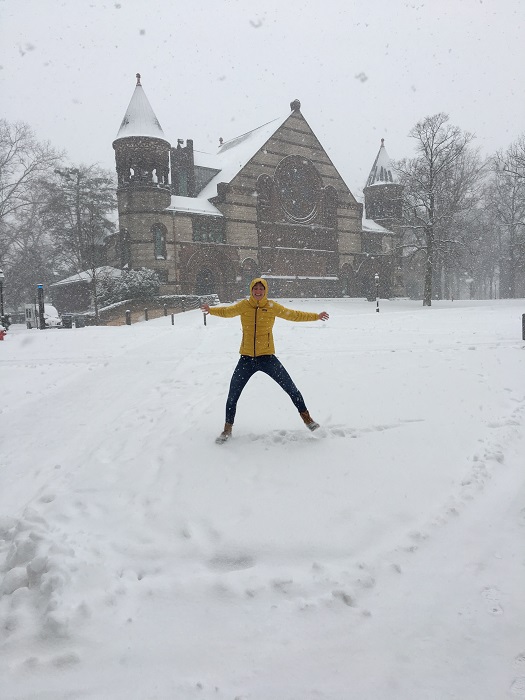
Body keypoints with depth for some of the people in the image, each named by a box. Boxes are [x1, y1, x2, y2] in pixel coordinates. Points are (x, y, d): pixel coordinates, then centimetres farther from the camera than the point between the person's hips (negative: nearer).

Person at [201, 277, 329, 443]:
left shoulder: (272, 306, -2)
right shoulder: (244, 305, -2)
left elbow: (293, 315, 3)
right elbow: (227, 311, -11)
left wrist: (316, 317, 2)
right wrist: (211, 310, -29)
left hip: (267, 357, -1)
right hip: (246, 358, 1)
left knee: (291, 388, 2)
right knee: (232, 395, 6)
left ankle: (306, 417, 24)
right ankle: (227, 429, 24)